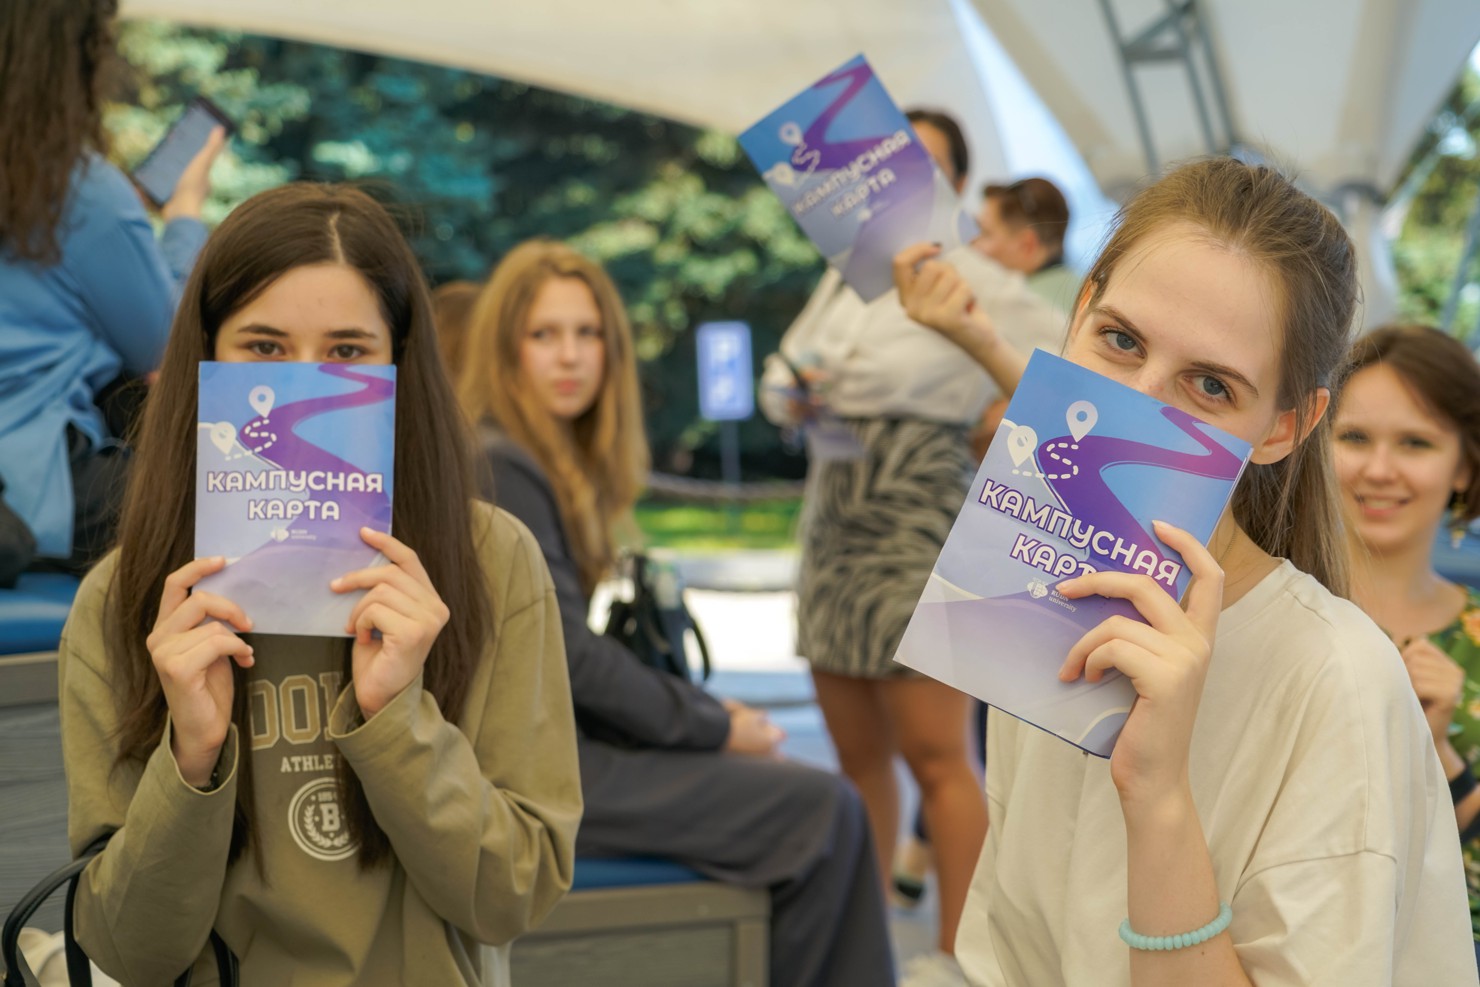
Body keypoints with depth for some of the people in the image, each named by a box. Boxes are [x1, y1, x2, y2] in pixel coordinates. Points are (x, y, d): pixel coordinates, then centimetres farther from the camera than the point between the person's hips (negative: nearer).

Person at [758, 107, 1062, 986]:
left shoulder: (971, 282, -5)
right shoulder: (845, 278, 14)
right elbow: (779, 380, 19)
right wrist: (794, 395, -2)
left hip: (922, 528, -6)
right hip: (834, 526, 7)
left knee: (935, 756, -6)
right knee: (857, 755, 10)